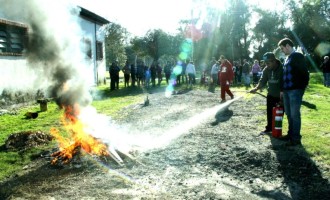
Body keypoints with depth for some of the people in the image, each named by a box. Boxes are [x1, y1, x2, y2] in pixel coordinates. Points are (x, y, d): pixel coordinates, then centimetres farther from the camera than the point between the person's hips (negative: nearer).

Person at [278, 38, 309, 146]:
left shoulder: (298, 56, -7)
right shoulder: (287, 58, 18)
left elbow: (305, 73, -11)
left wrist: (302, 89, -11)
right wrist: (283, 89, 19)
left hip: (295, 91, -8)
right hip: (287, 90, 8)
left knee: (295, 114, -4)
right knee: (289, 114, 14)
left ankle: (296, 138, 3)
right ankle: (291, 134, 24)